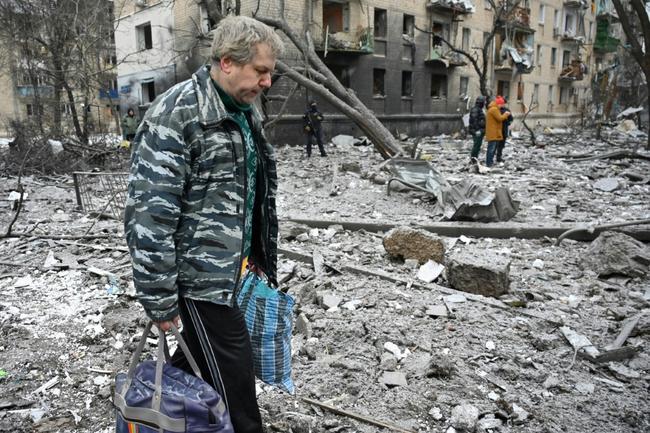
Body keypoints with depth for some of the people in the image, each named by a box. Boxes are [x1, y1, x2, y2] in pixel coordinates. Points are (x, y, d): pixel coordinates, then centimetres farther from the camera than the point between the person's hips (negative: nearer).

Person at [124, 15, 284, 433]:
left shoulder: (245, 111, 9)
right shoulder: (175, 114, -18)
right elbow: (150, 213, -21)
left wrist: (260, 255, 20)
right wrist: (159, 298, -18)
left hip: (237, 268, 8)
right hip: (200, 274, -8)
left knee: (198, 358, 21)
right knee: (233, 374, 3)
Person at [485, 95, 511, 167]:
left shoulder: (494, 109, 20)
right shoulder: (494, 109, -15)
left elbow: (498, 118, 21)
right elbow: (500, 118, -18)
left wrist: (504, 115, 9)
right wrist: (506, 114, -2)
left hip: (494, 133, 11)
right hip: (493, 133, -11)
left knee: (492, 148, 15)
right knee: (492, 148, -9)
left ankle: (490, 162, 21)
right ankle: (489, 163, -7)